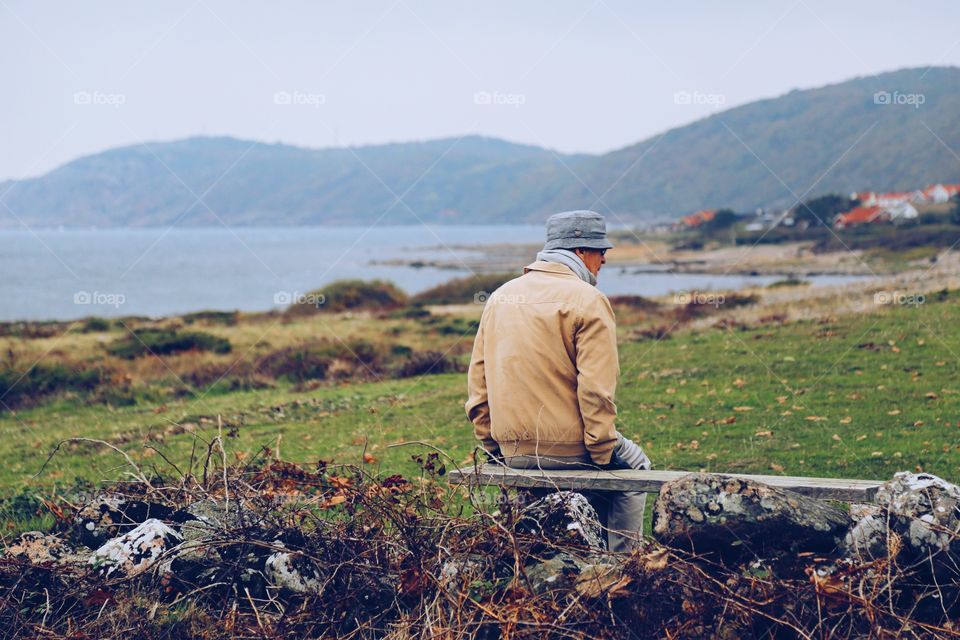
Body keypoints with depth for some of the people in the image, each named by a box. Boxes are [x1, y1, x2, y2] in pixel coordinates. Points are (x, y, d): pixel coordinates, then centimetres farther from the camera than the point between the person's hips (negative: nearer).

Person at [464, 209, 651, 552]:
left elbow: (477, 380, 11)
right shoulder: (587, 300, -11)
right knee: (634, 465, 22)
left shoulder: (500, 296, 11)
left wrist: (491, 442, 16)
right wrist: (604, 454, -10)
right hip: (568, 450, -7)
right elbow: (596, 390, -17)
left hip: (511, 452, 7)